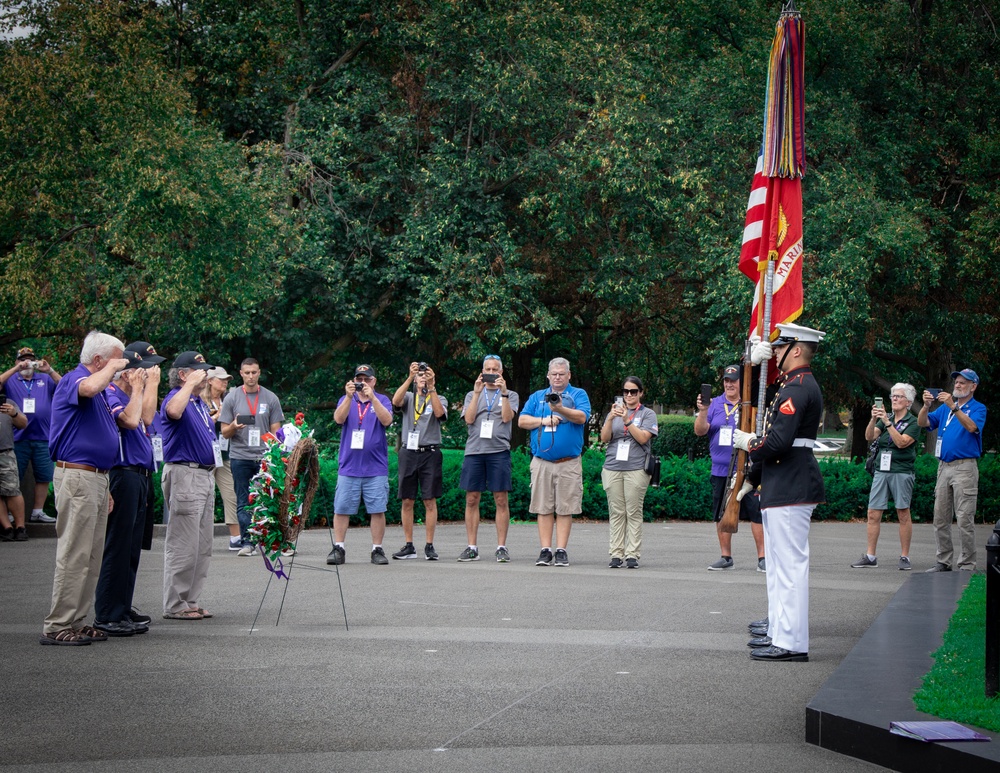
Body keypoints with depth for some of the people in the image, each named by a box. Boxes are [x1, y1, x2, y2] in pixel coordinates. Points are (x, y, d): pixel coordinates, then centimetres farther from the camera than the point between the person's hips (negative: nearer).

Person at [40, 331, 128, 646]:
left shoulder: (100, 389, 20)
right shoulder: (74, 379, -10)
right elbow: (89, 388, -37)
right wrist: (112, 367, -17)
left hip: (97, 477, 10)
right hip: (76, 477, -10)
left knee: (91, 556, 10)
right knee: (74, 555, -9)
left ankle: (75, 621, 15)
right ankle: (56, 626, -6)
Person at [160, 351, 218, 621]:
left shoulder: (200, 402, 19)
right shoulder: (176, 397, -10)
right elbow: (173, 411, -36)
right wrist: (191, 383, -26)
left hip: (205, 475, 10)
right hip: (184, 475, -10)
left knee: (203, 547, 11)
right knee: (183, 546, -8)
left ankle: (191, 601, 17)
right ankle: (175, 606, -3)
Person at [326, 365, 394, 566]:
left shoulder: (382, 400, 6)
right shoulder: (346, 400, 10)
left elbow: (386, 420, -13)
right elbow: (338, 418, -8)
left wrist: (372, 397, -21)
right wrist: (349, 396, -20)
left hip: (376, 468, -1)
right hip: (348, 466, 1)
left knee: (378, 510, 0)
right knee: (341, 509, 1)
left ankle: (377, 549, 7)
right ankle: (338, 549, 7)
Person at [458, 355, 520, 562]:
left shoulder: (510, 395, 13)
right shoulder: (472, 395, 18)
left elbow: (507, 417, -4)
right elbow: (469, 419, 1)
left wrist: (503, 392, -10)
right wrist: (477, 393, -4)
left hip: (499, 451, -2)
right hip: (474, 450, 2)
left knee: (501, 500, -3)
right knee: (472, 500, 0)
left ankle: (501, 547, 2)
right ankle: (472, 547, 5)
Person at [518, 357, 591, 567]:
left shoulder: (578, 395, 7)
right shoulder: (537, 396, 16)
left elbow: (582, 417, -12)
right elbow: (522, 421, 8)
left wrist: (560, 409, -28)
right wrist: (543, 420, -6)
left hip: (569, 463, -2)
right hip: (541, 462, 2)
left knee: (565, 508, -2)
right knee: (543, 508, 1)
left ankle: (561, 550, 2)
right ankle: (545, 550, 5)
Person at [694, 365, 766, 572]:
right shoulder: (715, 404, 11)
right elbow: (700, 431, 4)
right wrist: (703, 412, -11)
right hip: (720, 470, 4)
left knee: (756, 513, -6)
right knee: (722, 515, 8)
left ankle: (762, 557, -1)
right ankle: (726, 557, 18)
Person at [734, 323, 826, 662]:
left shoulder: (797, 388, -16)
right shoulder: (797, 385, 18)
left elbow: (778, 441, -25)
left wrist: (748, 443, -7)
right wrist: (752, 477, 22)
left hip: (790, 491, -11)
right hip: (783, 487, 11)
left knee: (789, 564, -8)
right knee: (778, 563, 17)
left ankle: (792, 643, -6)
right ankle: (779, 632, 25)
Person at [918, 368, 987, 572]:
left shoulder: (978, 408, 0)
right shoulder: (944, 407, 17)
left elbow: (972, 427, -20)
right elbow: (923, 423, 6)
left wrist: (953, 407, -28)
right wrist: (926, 406, -13)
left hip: (965, 467, -6)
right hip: (944, 466, 6)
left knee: (965, 519, -8)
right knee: (940, 518, 8)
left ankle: (967, 565, -5)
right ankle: (944, 561, 15)